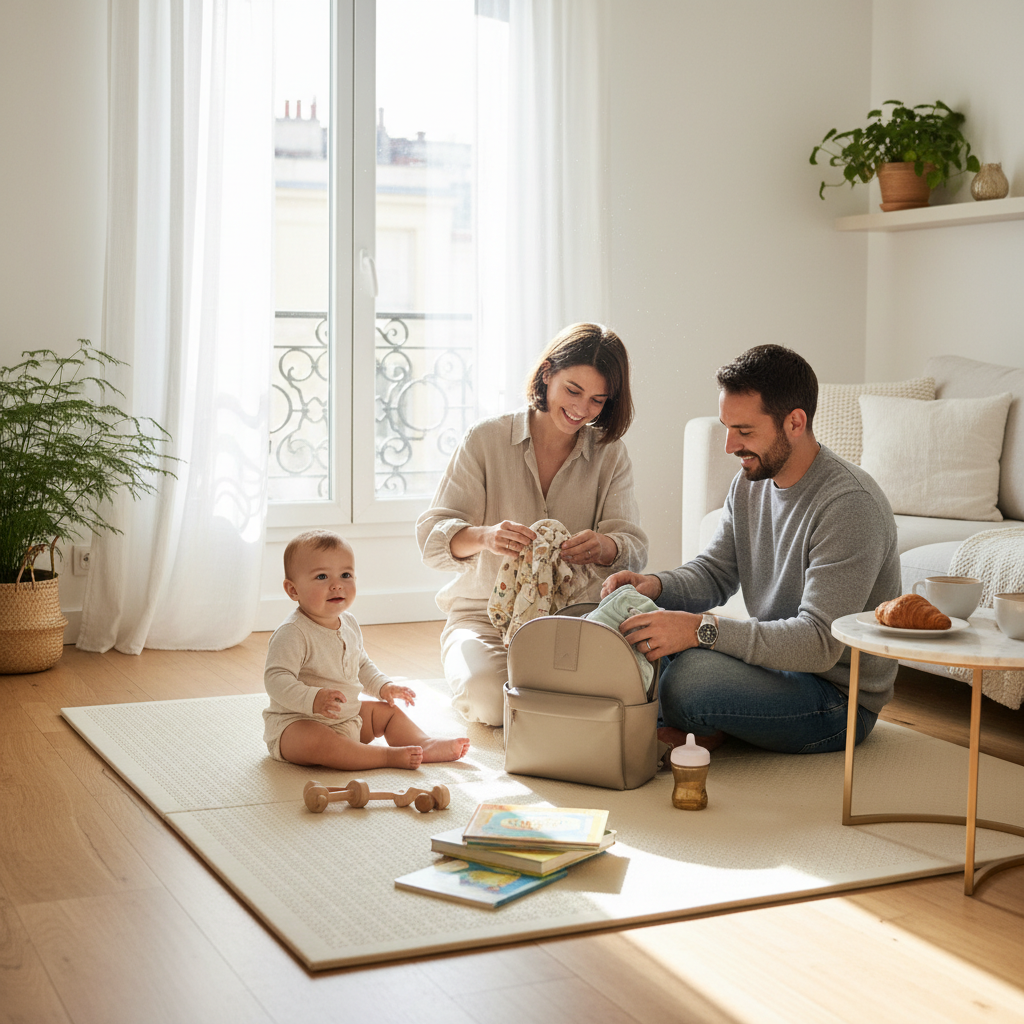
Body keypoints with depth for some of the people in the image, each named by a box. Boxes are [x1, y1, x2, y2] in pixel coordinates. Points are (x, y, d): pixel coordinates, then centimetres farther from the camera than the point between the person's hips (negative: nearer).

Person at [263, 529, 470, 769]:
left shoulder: (349, 624, 7)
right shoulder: (292, 633, -22)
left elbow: (361, 665, 24)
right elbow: (276, 678, -30)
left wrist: (383, 686, 9)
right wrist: (312, 699, -43)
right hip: (297, 722, -9)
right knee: (314, 742, -38)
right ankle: (387, 756, -35)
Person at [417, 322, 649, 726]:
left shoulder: (610, 455, 6)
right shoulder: (486, 439, -2)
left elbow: (633, 548, -6)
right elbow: (432, 536, -10)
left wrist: (604, 549, -32)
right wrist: (484, 537, -34)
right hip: (485, 614, -2)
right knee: (489, 700, -32)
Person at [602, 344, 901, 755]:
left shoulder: (850, 505, -25)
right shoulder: (751, 481, 3)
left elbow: (820, 643, -31)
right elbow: (714, 573, 11)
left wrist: (701, 629, -38)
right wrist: (656, 586, -12)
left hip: (838, 696, -8)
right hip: (775, 659, 8)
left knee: (690, 678, -32)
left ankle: (706, 733, -1)